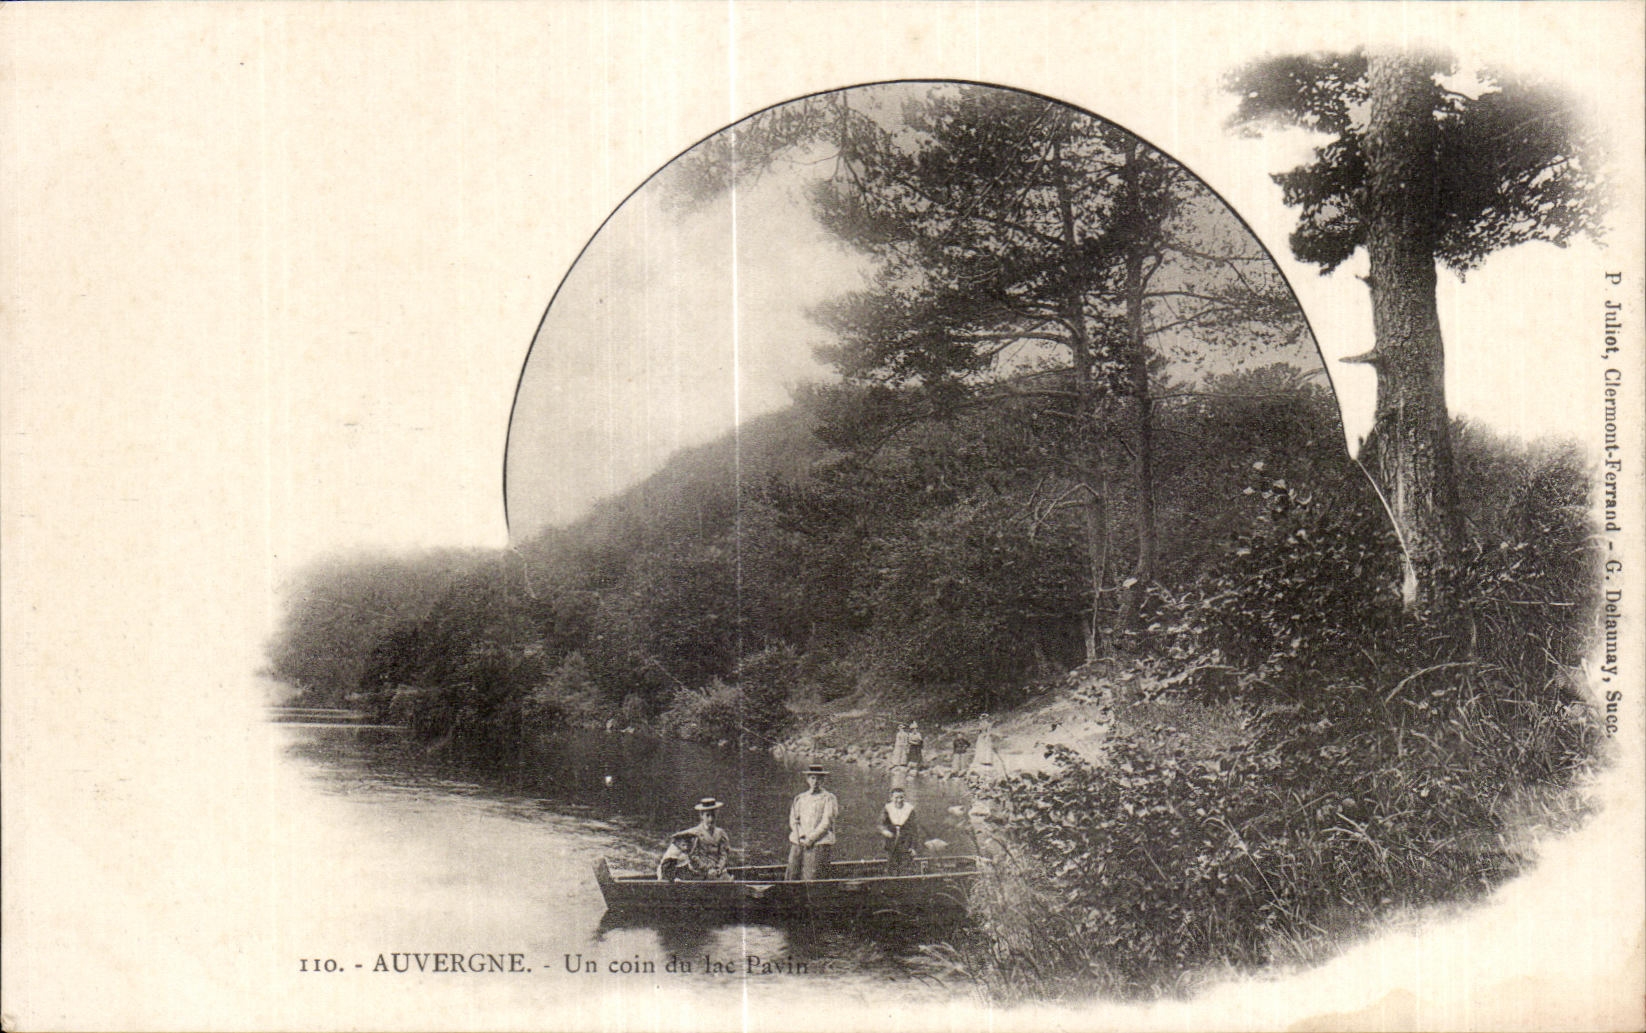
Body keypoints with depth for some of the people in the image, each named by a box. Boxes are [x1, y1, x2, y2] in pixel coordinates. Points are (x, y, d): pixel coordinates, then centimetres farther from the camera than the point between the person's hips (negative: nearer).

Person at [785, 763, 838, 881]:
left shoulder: (828, 798, 6)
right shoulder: (800, 798, 20)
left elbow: (826, 822, -3)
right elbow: (793, 820, 14)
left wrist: (811, 838, -10)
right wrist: (801, 836, -4)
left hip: (819, 842, -4)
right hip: (798, 843, 4)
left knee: (811, 879, -12)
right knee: (791, 876, -5)